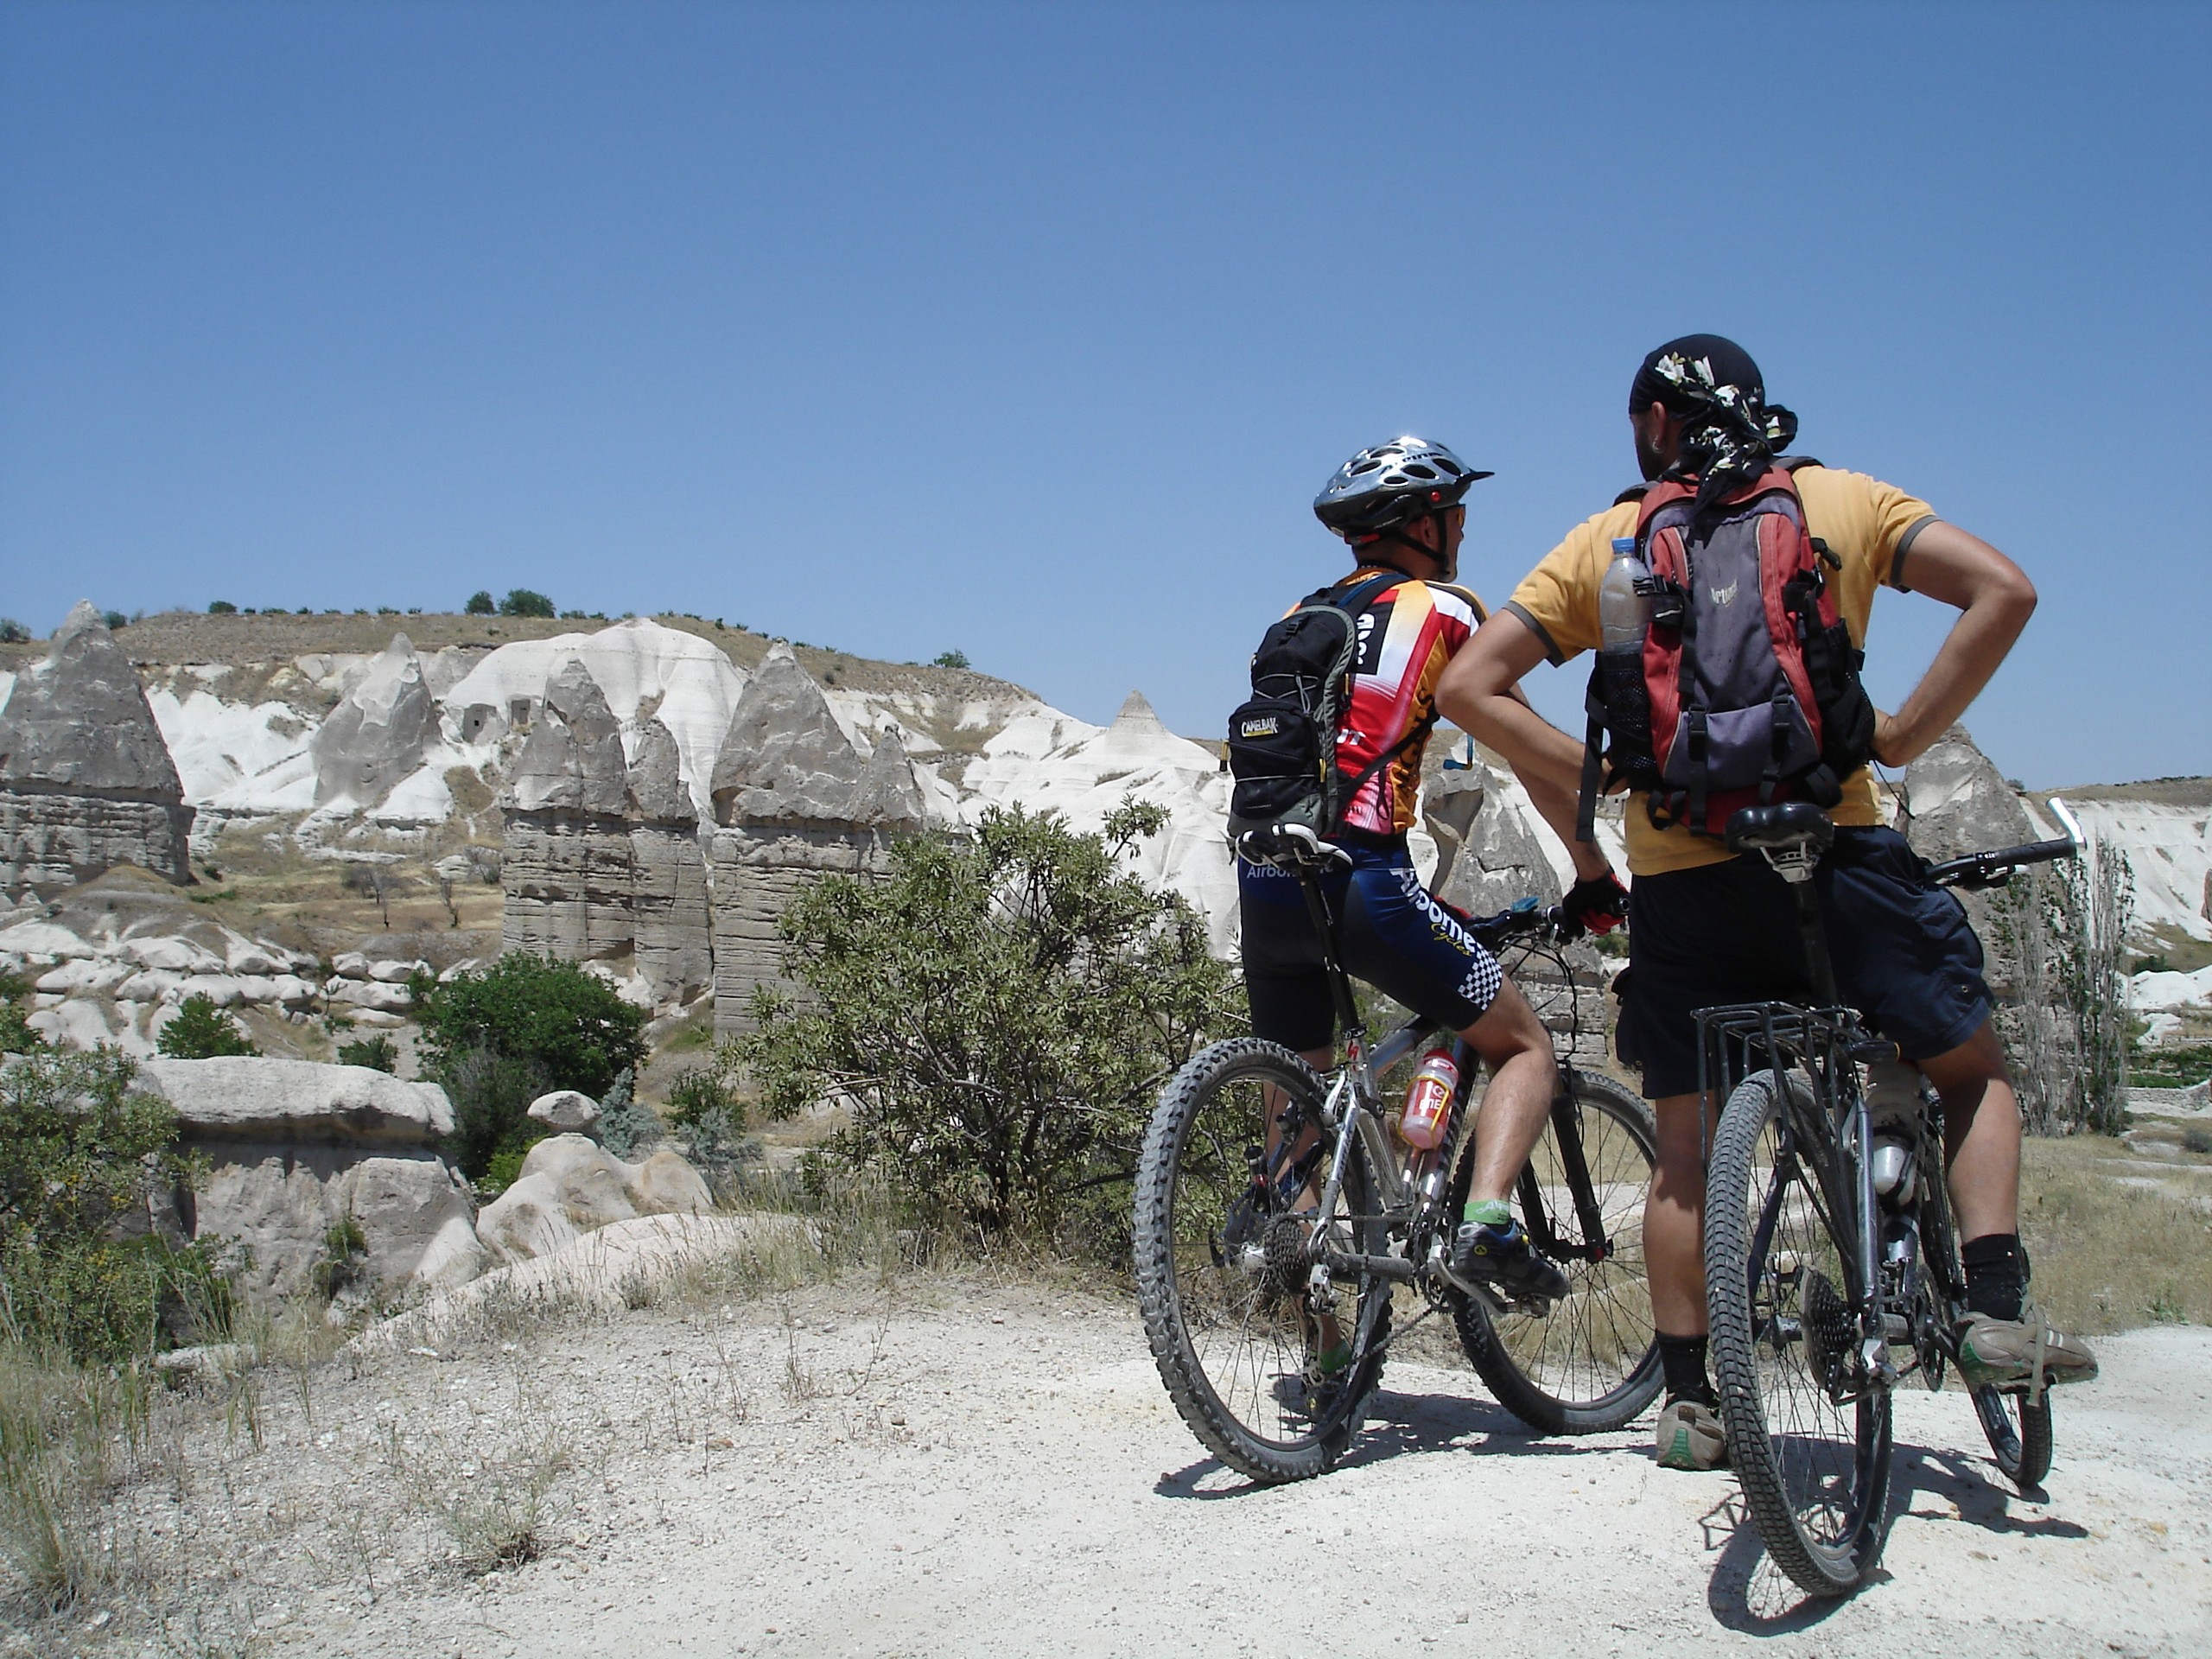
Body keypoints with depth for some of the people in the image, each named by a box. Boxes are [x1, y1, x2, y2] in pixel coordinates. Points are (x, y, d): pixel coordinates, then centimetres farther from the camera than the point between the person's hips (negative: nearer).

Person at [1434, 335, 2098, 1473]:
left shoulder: (1606, 539, 10)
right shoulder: (1841, 500, 9)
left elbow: (1468, 685, 4)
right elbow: (2003, 590, -4)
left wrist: (1600, 777, 5)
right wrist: (1902, 735, -2)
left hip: (1679, 875, 1)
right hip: (1830, 848, -1)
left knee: (1686, 1143, 13)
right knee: (1974, 1072, 19)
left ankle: (1689, 1401, 12)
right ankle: (1997, 1312, 4)